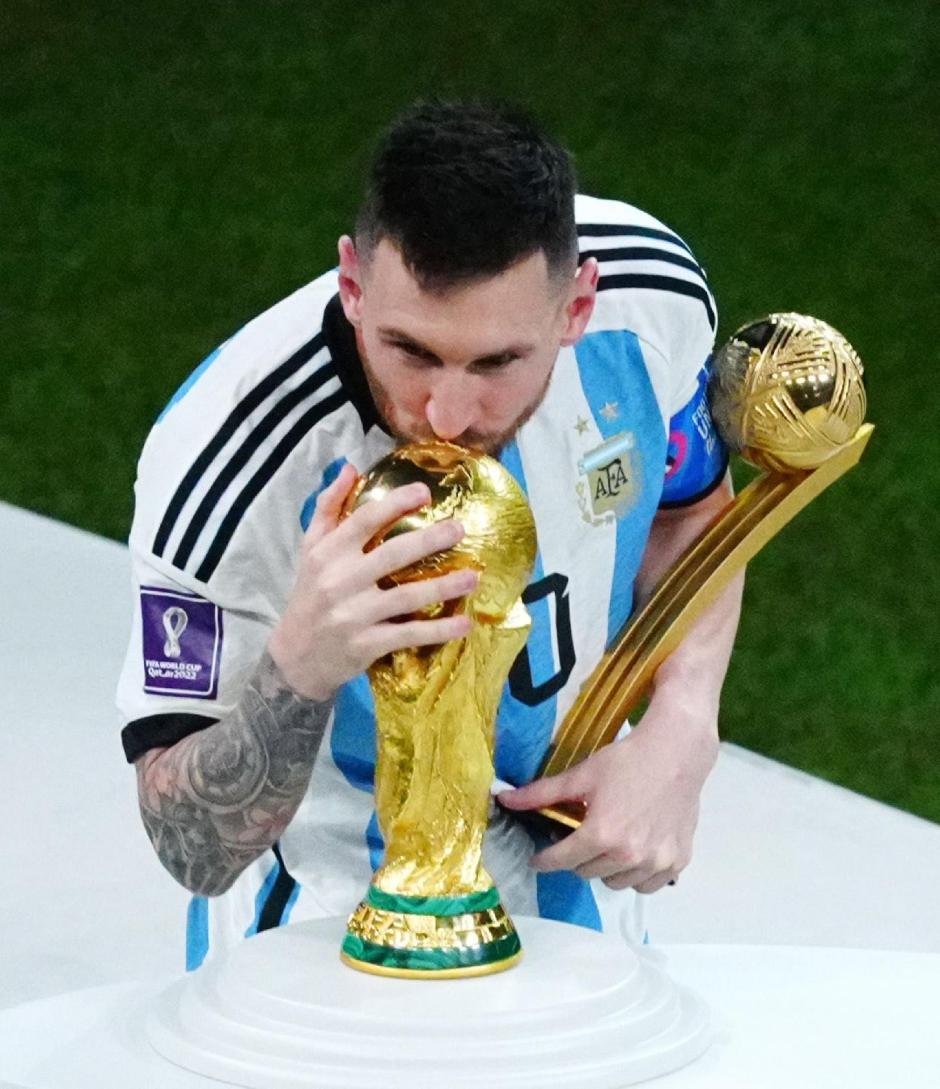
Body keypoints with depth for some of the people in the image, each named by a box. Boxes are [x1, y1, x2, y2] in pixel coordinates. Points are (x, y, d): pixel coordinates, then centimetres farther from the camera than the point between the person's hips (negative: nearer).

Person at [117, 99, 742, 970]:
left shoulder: (653, 298, -20)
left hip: (568, 870, 4)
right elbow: (194, 853, -28)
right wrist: (298, 669, -47)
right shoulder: (229, 462, -33)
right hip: (329, 915, -3)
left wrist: (679, 732, -12)